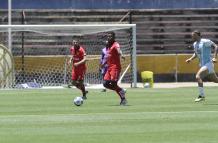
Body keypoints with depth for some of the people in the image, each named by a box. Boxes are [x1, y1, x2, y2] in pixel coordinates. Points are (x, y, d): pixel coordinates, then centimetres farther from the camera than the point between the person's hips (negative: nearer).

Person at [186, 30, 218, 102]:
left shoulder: (205, 42, -15)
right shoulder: (195, 44, 11)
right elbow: (196, 53, 26)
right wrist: (191, 59, 7)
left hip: (208, 64, -9)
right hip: (202, 65, 9)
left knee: (198, 77, -23)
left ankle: (202, 95, -17)